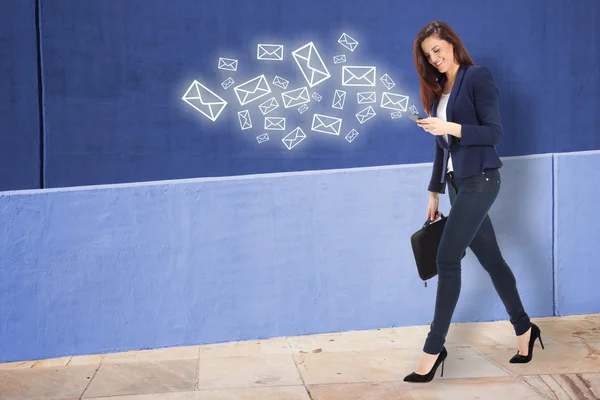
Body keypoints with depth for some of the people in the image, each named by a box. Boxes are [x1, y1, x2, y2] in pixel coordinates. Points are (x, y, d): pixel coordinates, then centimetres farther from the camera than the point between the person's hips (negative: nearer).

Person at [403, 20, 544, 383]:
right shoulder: (438, 90, 14)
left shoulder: (478, 77, -7)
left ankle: (435, 347, -5)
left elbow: (494, 132, -13)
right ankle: (524, 329, 25)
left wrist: (451, 127, -24)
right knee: (490, 258, 11)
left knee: (447, 258, -12)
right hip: (456, 182, 7)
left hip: (480, 179, -7)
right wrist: (435, 193, 16)